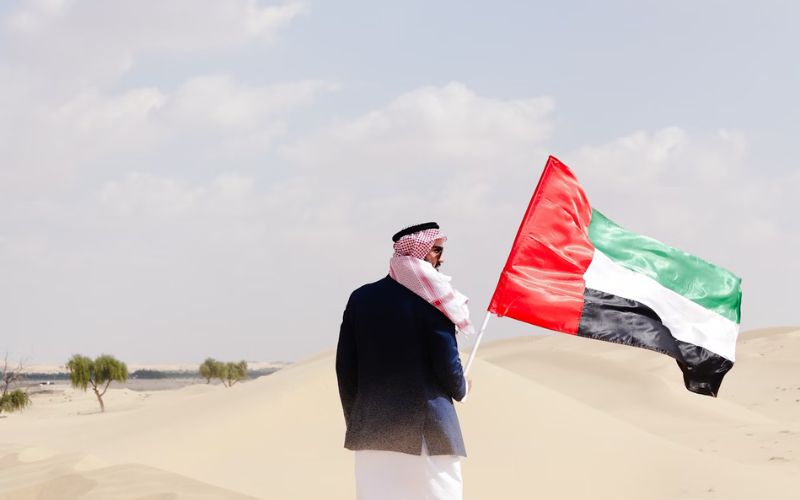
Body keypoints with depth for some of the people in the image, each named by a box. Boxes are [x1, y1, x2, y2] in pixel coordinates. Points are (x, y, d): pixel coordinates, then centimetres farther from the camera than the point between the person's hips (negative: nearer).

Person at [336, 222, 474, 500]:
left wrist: (355, 420, 16)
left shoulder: (361, 298, 7)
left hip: (371, 430, 5)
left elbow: (345, 367, 7)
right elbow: (447, 364, -8)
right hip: (426, 431, -5)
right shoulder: (431, 299, -8)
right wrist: (461, 390, 14)